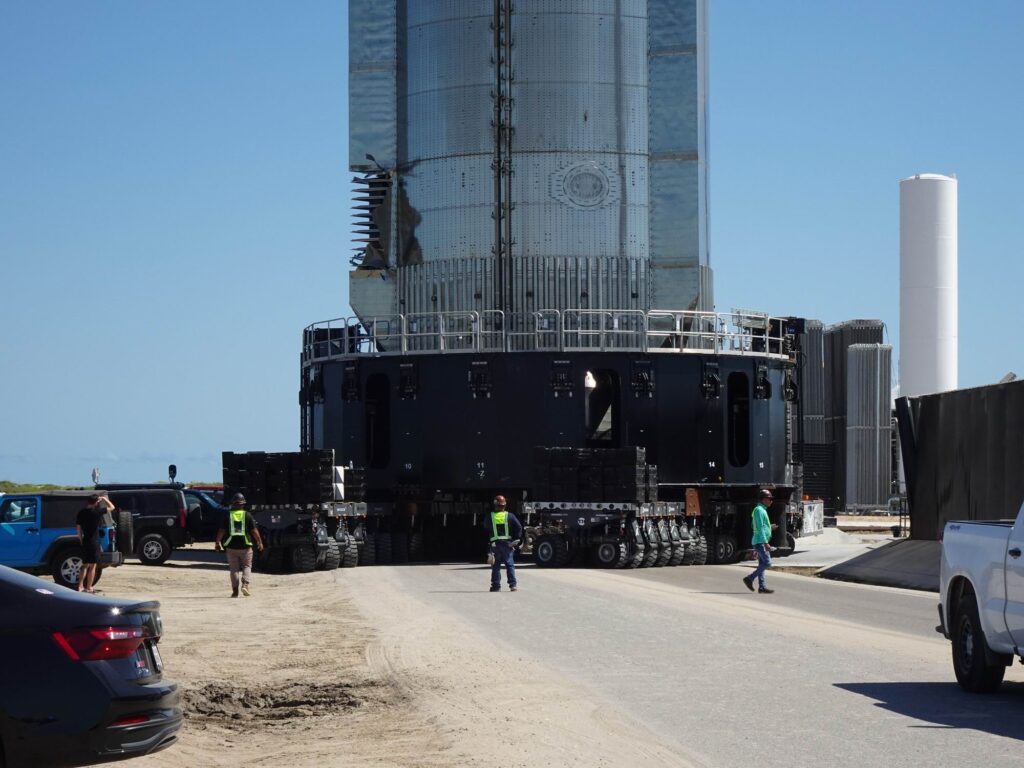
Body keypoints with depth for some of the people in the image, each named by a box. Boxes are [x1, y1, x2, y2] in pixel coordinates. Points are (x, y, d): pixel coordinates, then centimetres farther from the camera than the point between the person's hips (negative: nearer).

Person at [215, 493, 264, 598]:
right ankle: (245, 584, -12)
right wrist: (260, 542, 12)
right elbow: (254, 531, 0)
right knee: (247, 566, 10)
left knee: (234, 568, 7)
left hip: (231, 546, 1)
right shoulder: (247, 515, -1)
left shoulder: (228, 515, 1)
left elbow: (221, 531, -1)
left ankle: (235, 590, 3)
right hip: (245, 546, -1)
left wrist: (217, 542, 11)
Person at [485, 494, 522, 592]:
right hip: (507, 543, 1)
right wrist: (516, 539, 2)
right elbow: (519, 527, -5)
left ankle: (496, 585, 4)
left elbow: (485, 527, 10)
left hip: (495, 544, -1)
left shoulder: (490, 517, -1)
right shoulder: (510, 516, -2)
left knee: (496, 566, 5)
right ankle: (513, 584, -1)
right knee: (509, 564, 6)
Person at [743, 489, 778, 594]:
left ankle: (762, 586, 6)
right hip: (760, 541, -10)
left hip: (761, 542, 10)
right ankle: (750, 579, -8)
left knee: (762, 564, 7)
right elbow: (760, 528, -19)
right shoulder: (759, 510, -12)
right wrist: (766, 543, -23)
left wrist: (770, 527, 13)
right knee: (767, 563, -12)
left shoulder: (762, 510, 19)